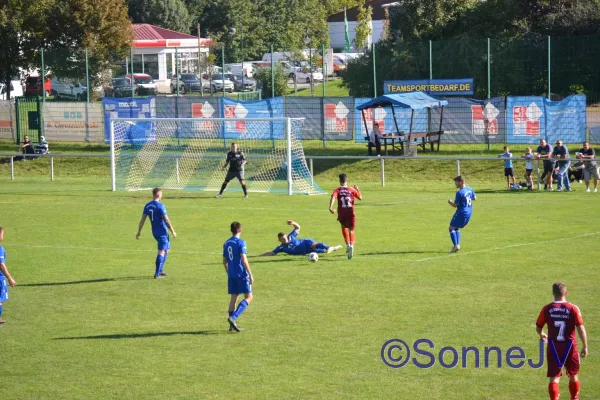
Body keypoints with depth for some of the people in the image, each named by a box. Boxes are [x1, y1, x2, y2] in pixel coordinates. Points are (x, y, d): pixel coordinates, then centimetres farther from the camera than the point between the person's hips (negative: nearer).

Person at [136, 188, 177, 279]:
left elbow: (142, 219, 7)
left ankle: (160, 271, 23)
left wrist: (139, 232, 13)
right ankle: (157, 274, -8)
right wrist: (173, 231, -9)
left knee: (167, 250, 21)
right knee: (162, 252, -4)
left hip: (154, 232, 8)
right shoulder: (160, 206, -16)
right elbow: (166, 220, -16)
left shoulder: (147, 206, 5)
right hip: (162, 232, -8)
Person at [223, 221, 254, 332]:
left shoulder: (226, 243, 10)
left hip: (231, 275, 7)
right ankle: (233, 318, -17)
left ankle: (232, 325, 9)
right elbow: (244, 260, -17)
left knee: (233, 297, 11)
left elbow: (224, 261, 15)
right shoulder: (241, 242, -11)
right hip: (241, 274, -7)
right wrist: (250, 275, -13)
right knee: (248, 297, 0)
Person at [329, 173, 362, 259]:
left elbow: (333, 197, -18)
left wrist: (330, 207, -29)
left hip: (341, 213, 0)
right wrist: (357, 189, 27)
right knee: (351, 230, 6)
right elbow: (360, 197, 11)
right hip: (351, 213, 0)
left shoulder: (337, 190, 2)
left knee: (344, 227, 27)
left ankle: (347, 244, 14)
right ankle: (351, 245, -22)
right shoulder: (352, 190, 6)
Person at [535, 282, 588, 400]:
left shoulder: (547, 309, -4)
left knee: (554, 378, 1)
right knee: (573, 376, 19)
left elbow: (538, 328, 6)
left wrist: (542, 335, 28)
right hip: (569, 346, 0)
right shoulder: (573, 309, -8)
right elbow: (580, 328, -11)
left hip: (553, 347, 0)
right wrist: (585, 346, -4)